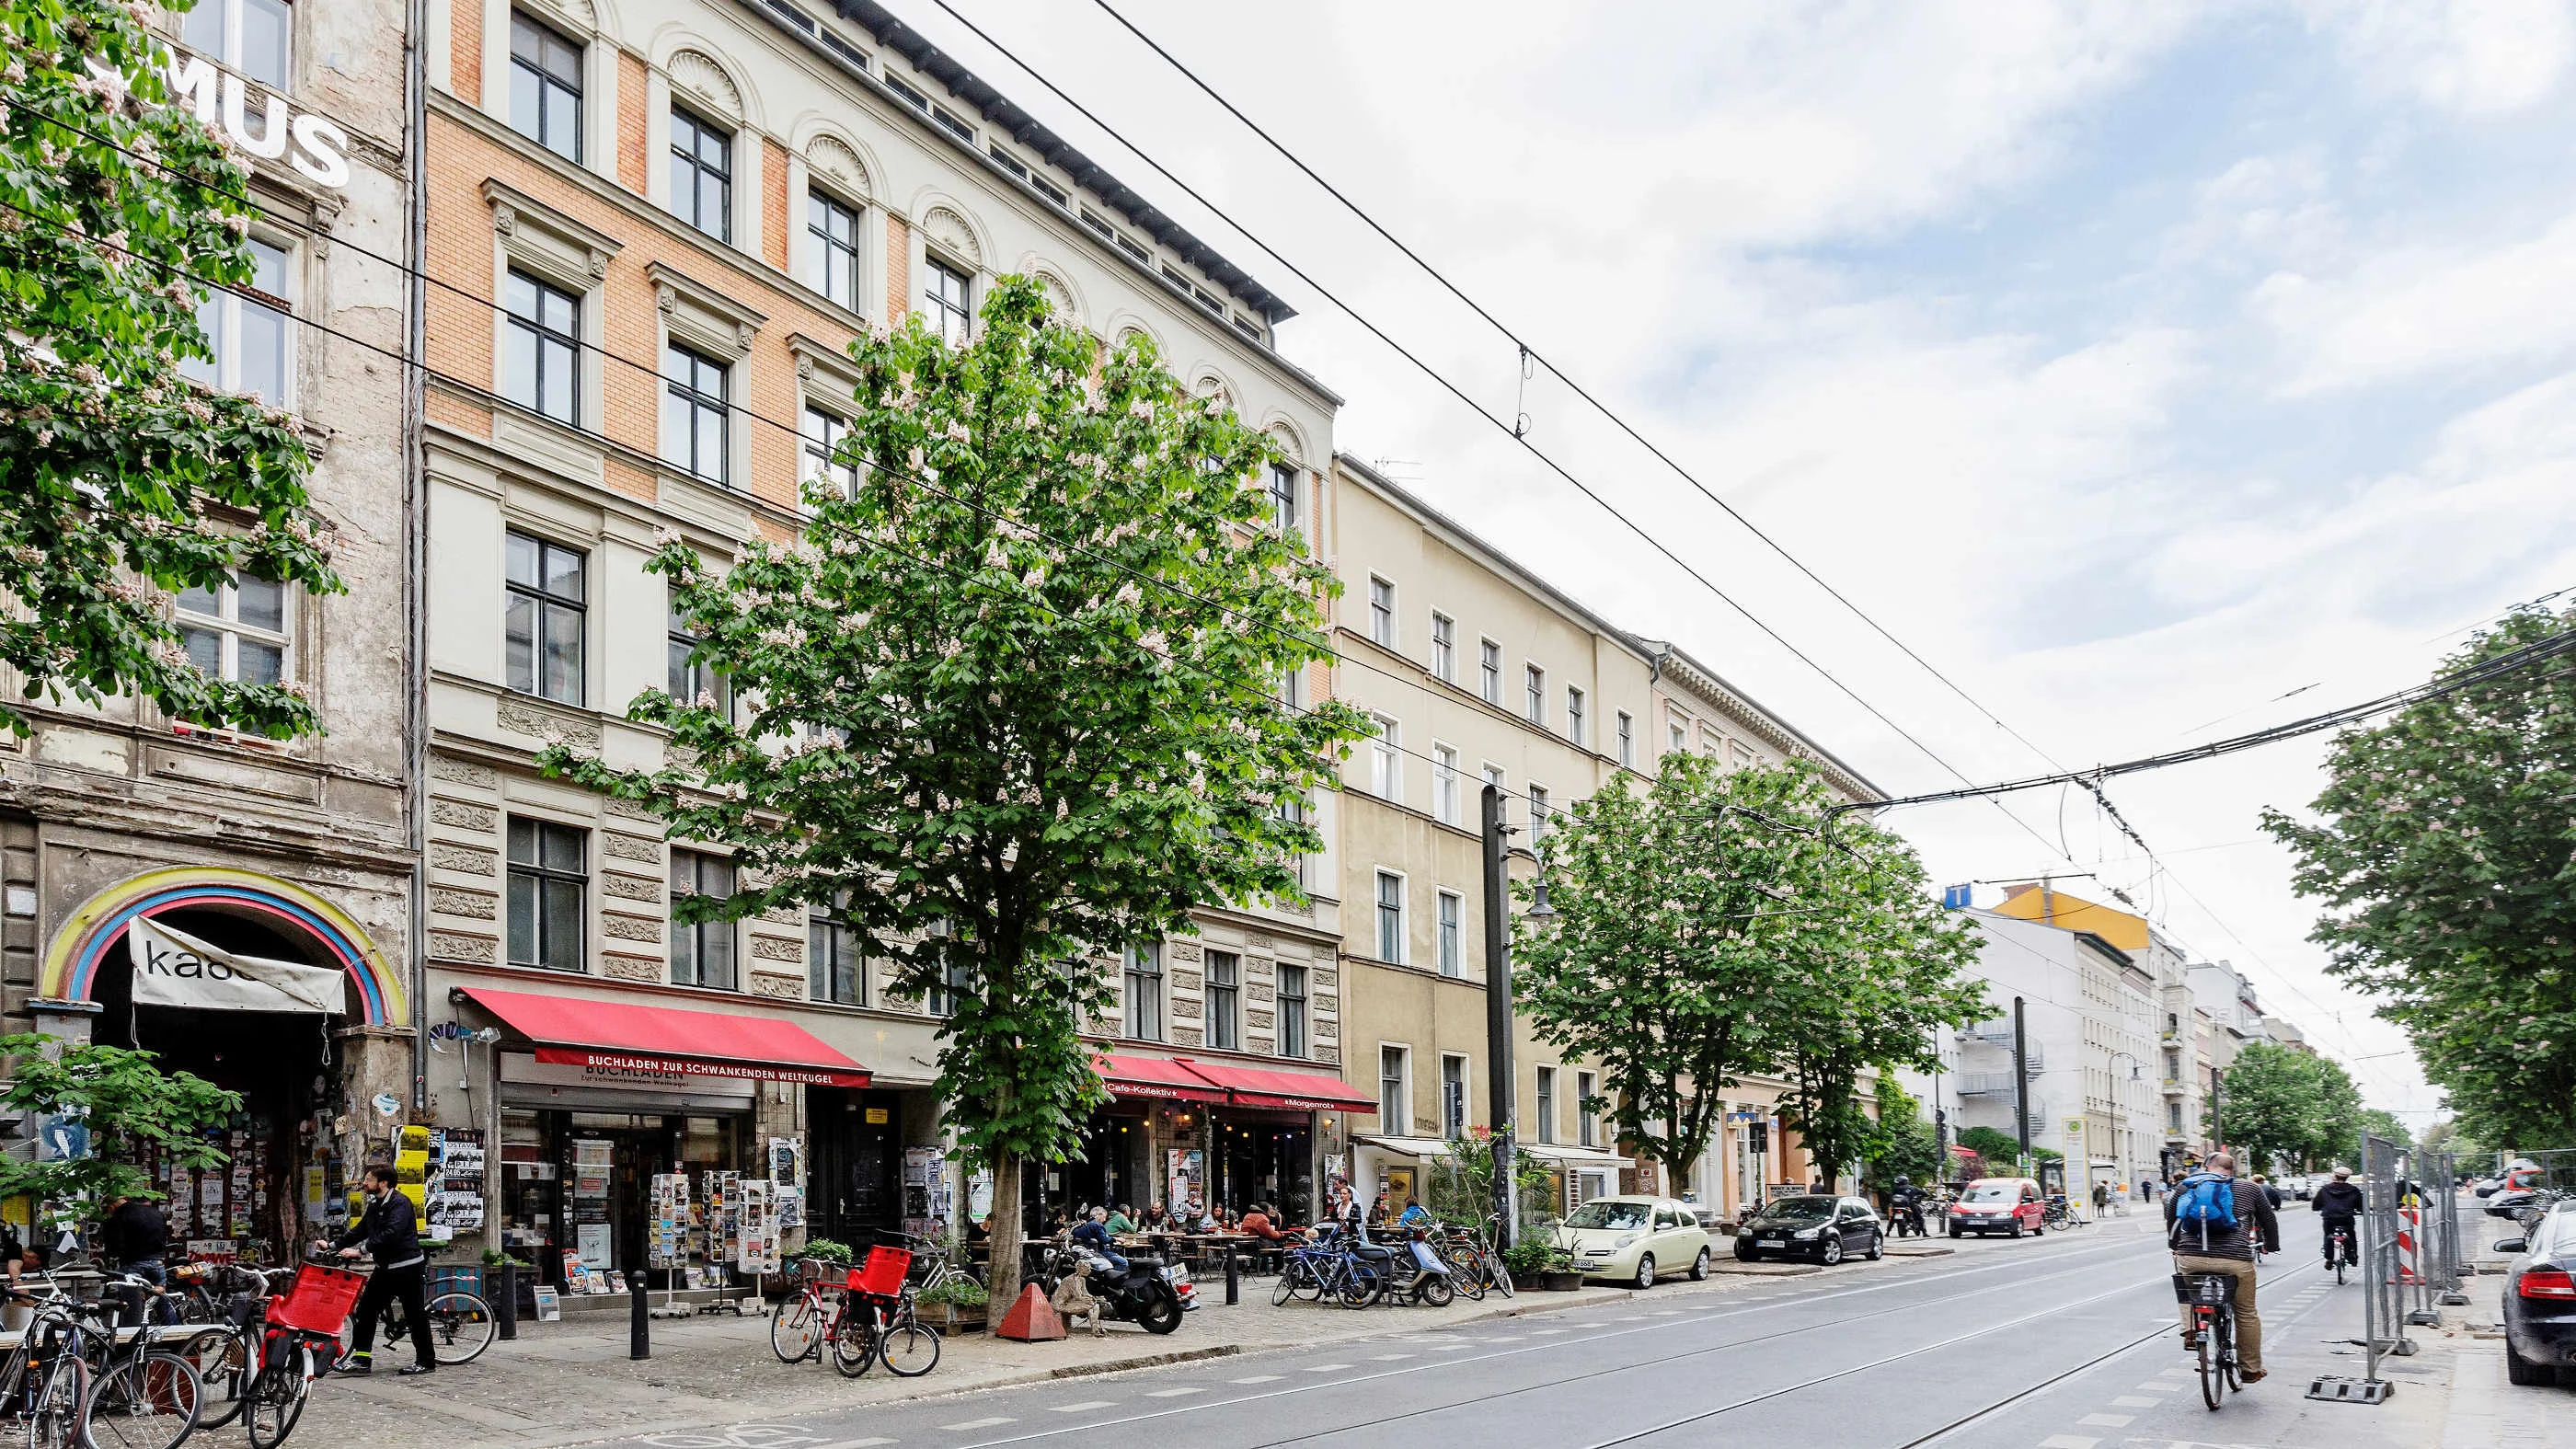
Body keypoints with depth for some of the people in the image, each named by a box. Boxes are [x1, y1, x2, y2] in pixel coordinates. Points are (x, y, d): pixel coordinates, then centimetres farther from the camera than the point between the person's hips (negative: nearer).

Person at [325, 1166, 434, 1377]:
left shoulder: (400, 1203, -16)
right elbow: (360, 1230, 16)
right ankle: (362, 1358, 6)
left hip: (407, 1267, -9)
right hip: (385, 1267, 9)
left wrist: (360, 1250, -29)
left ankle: (427, 1361, 6)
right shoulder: (375, 1205, 13)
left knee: (415, 1314, -2)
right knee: (366, 1308, 3)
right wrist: (333, 1245, 8)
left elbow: (391, 1234, -28)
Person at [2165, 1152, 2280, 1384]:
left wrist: (2175, 1247, 41)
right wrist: (2273, 1246, 39)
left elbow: (2171, 1221, 25)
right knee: (2246, 1314, 17)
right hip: (2235, 1260, -1)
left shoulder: (2183, 1187, 15)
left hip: (2190, 1259, 1)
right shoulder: (2249, 1188, 12)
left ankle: (2190, 1330, 14)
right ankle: (2250, 1370, 25)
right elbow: (2269, 1220, 22)